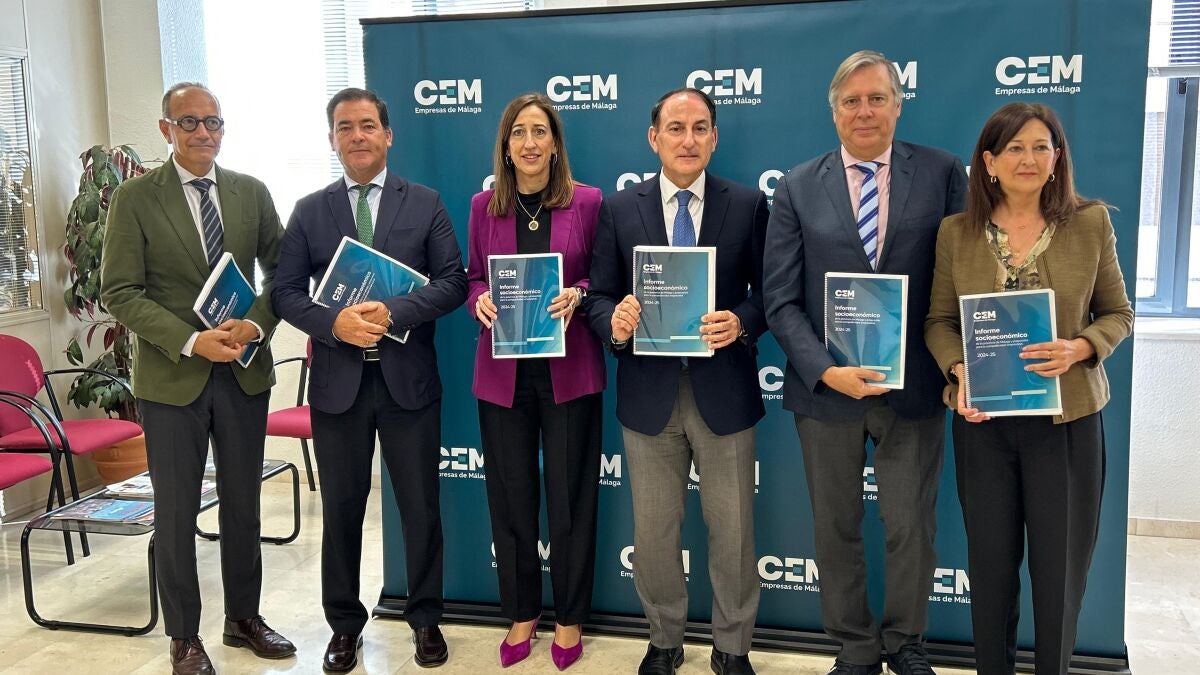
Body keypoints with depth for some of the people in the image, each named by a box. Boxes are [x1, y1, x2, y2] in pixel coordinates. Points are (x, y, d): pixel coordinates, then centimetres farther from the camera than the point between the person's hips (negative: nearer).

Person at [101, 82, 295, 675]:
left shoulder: (252, 192, 6)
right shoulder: (135, 198, -4)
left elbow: (280, 271, 8)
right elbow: (119, 291, -8)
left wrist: (257, 324, -11)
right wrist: (191, 341, -19)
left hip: (244, 370, 3)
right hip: (172, 376, -3)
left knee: (243, 505, 14)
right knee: (175, 514, 7)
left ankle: (243, 618, 30)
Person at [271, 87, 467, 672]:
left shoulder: (425, 203, 3)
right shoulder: (310, 211, 7)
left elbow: (453, 281, -3)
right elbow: (286, 292, 3)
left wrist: (395, 312, -18)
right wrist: (334, 322, -16)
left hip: (409, 378, -1)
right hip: (338, 380, 1)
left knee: (420, 506, 8)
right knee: (341, 509, 11)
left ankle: (425, 618, 26)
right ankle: (344, 624, 28)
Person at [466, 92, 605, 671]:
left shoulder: (587, 202, -1)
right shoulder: (484, 206, 6)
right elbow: (472, 277, 10)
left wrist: (576, 295, -17)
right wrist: (480, 300, -11)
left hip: (569, 370, -2)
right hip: (502, 372, 2)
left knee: (570, 497, 7)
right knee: (510, 498, 10)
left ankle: (569, 618, 26)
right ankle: (521, 613, 29)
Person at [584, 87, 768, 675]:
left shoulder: (748, 205, 0)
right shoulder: (618, 209, 2)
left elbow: (768, 292, 1)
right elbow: (598, 297, 2)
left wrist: (741, 322, -19)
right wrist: (614, 321, -19)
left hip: (723, 391, -1)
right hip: (648, 392, 1)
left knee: (733, 532, 10)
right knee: (652, 533, 13)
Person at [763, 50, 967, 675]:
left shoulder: (942, 174, 0)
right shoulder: (797, 189, 1)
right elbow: (781, 299, -2)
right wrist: (825, 371, -14)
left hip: (914, 386, 0)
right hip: (826, 388, 1)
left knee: (911, 527, 12)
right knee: (836, 529, 13)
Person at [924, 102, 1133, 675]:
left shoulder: (1091, 223, -1)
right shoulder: (957, 233, 0)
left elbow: (1118, 313, 4)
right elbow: (939, 321, 4)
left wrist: (1079, 348, -16)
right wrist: (959, 373, -14)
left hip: (1067, 418, 0)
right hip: (983, 420, 1)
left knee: (1060, 565, 9)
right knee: (991, 562, 12)